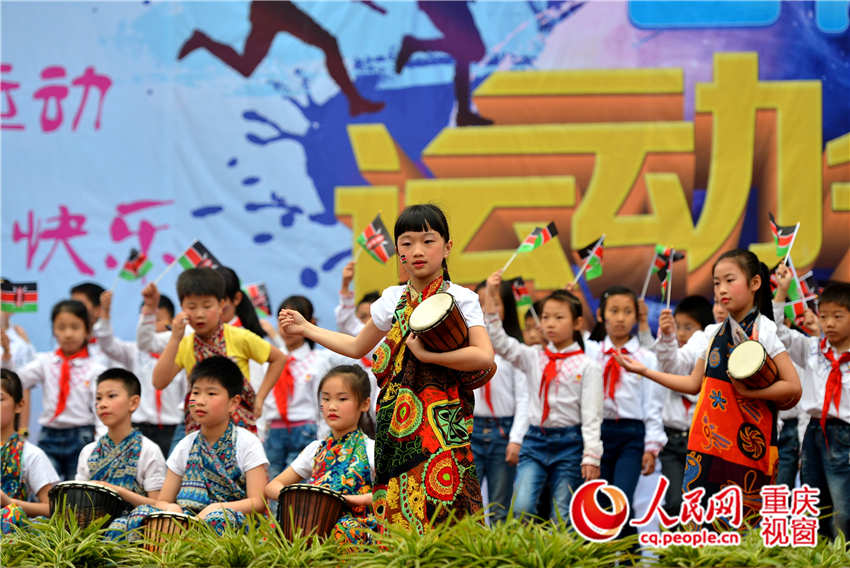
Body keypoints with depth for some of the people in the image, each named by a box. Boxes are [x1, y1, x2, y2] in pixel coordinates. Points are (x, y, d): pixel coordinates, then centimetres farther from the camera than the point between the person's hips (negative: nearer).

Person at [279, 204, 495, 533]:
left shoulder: (460, 299, -1)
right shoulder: (394, 300, 14)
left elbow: (484, 357, -15)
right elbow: (357, 347, 29)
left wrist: (427, 354, -18)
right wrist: (306, 329, 29)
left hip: (443, 418, -4)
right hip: (398, 417, 4)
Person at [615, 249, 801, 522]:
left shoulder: (764, 331, -5)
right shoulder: (715, 333, 13)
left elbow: (793, 387, -10)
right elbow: (695, 383, 19)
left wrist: (749, 391, -19)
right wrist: (645, 371, 16)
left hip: (747, 446, -5)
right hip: (708, 443, 5)